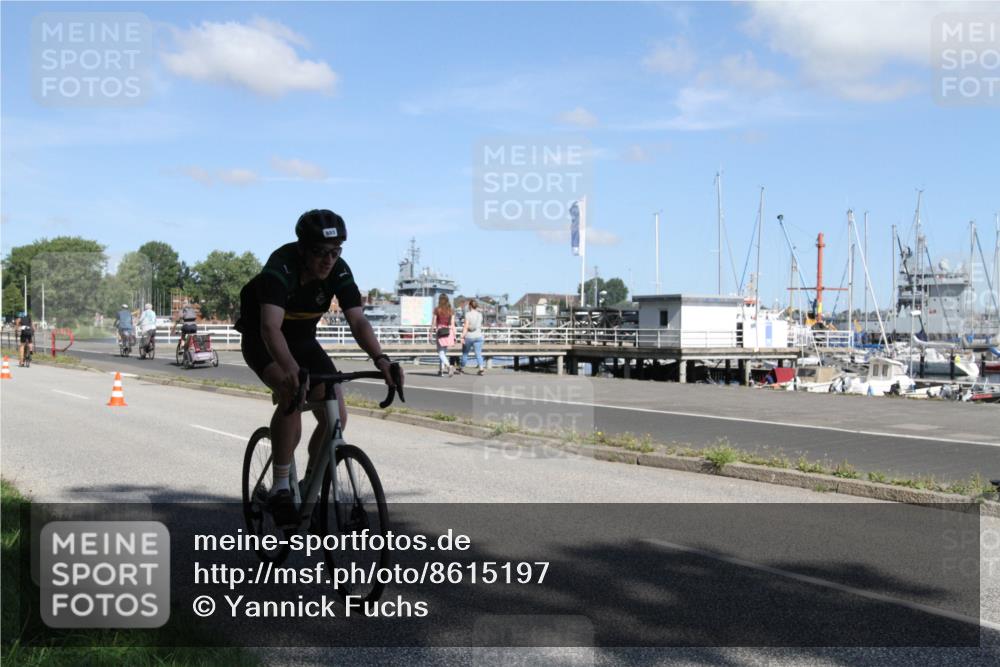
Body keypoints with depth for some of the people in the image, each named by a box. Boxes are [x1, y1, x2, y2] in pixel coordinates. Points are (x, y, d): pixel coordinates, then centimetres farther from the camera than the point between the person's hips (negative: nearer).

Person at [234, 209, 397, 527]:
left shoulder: (338, 271, -18)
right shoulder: (280, 268, -32)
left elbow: (358, 321, -26)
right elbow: (270, 327, -45)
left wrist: (380, 359, -44)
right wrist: (289, 368, -62)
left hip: (303, 340, 5)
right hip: (261, 341, -5)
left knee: (336, 416, -11)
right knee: (291, 394, -34)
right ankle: (280, 488, -23)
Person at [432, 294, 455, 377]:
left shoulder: (437, 310, -4)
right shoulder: (451, 311, 3)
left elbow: (434, 323, -3)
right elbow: (452, 324, 1)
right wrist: (454, 336, 4)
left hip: (439, 332, -3)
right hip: (448, 332, 3)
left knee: (441, 353, -2)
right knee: (444, 352, 15)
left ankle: (449, 366, -25)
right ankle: (441, 371, 18)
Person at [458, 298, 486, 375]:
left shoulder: (468, 314, -10)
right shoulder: (480, 315, 5)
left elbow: (466, 326, -14)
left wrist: (462, 337, -13)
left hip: (469, 336, -3)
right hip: (478, 336, 3)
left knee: (465, 353, 13)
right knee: (478, 354, 1)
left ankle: (461, 368, 26)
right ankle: (481, 368, -15)